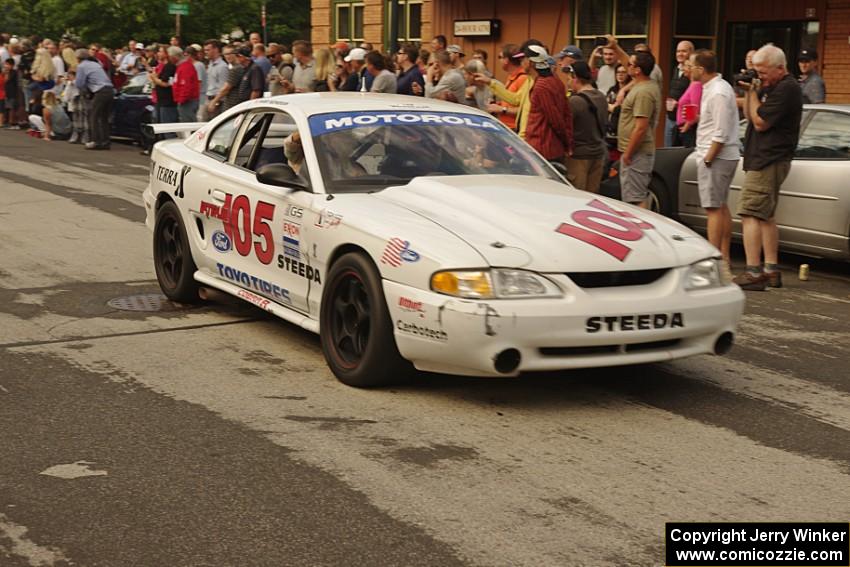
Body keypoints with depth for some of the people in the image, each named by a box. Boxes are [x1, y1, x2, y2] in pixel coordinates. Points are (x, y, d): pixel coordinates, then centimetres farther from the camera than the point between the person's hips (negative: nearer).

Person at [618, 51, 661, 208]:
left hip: (636, 154, -11)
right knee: (641, 197, 18)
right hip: (644, 152, 11)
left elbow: (641, 128, -25)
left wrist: (628, 153, -21)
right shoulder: (649, 85, 9)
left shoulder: (643, 92, -22)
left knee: (635, 199, -9)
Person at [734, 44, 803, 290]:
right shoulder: (771, 86, 16)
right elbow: (749, 116, 19)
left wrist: (754, 93, -9)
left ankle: (753, 273, -19)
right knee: (765, 216, 15)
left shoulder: (786, 89, -15)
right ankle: (771, 271, 20)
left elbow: (760, 122, -19)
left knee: (750, 214, -15)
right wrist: (750, 92, 5)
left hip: (769, 161, -11)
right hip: (765, 161, 11)